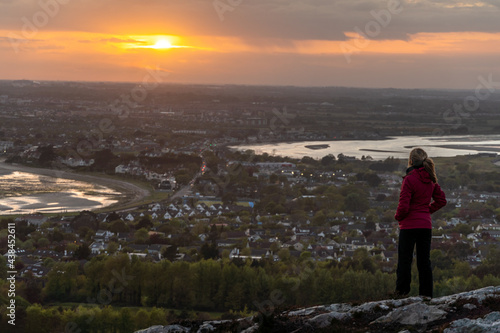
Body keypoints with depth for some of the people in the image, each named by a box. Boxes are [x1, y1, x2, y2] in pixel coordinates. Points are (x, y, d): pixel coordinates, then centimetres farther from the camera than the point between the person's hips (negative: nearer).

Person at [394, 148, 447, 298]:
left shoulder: (409, 179, -16)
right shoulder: (431, 180, 5)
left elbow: (403, 206, -18)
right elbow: (441, 200, 13)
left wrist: (398, 216, 0)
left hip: (409, 225, -6)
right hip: (426, 225, 6)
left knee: (404, 260, 4)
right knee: (424, 261, 10)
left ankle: (402, 292, 6)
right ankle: (426, 294, 10)